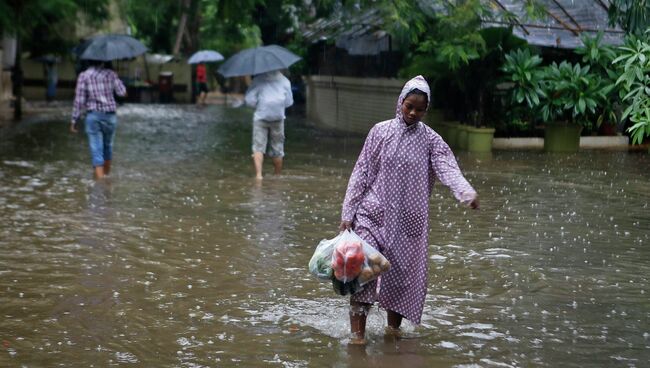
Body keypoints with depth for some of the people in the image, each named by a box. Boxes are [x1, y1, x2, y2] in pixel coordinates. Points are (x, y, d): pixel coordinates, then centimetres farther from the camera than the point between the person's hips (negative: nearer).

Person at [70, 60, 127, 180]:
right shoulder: (111, 74, 0)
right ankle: (106, 173, 39)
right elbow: (122, 92, 0)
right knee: (107, 145, 23)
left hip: (93, 116, -2)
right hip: (110, 116, 2)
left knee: (96, 149, -4)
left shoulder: (84, 76, -3)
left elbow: (79, 100, -7)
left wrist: (74, 120, -1)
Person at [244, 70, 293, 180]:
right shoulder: (284, 81, 5)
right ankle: (278, 175, 21)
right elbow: (289, 101, 10)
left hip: (260, 116, -2)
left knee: (258, 147, -5)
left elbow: (249, 99, -7)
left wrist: (258, 105, 12)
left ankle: (258, 174, -22)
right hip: (278, 117, 2)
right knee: (277, 148, 13)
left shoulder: (259, 80, -3)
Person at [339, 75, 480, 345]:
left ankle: (393, 324, 25)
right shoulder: (380, 132, 1)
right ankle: (357, 331, -7)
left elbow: (448, 169, -16)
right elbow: (361, 173, 2)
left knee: (403, 272, 6)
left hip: (409, 219, 1)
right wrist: (348, 213, -3)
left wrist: (467, 192, -36)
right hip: (374, 214, -1)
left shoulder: (430, 139, 1)